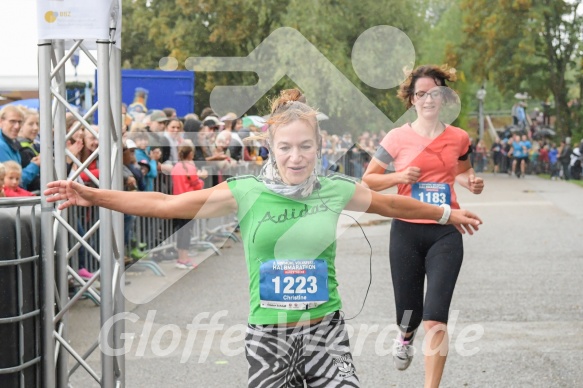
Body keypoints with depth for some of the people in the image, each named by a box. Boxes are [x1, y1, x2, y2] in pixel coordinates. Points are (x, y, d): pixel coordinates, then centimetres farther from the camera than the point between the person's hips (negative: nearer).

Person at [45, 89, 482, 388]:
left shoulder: (337, 189, -1)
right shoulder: (246, 192, -7)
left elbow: (392, 204, 17)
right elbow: (165, 204, -7)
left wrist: (447, 213, 29)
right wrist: (92, 196, -14)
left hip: (325, 330, 1)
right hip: (267, 335, -1)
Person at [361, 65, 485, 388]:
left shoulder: (459, 138, 4)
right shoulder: (398, 138, -4)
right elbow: (367, 180, 2)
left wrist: (471, 181, 2)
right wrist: (399, 176, -15)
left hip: (446, 232, 0)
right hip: (406, 231, 0)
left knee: (435, 317, -12)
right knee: (409, 313, 10)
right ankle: (406, 336, 50)